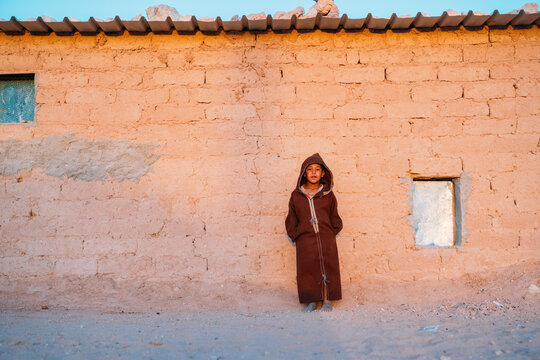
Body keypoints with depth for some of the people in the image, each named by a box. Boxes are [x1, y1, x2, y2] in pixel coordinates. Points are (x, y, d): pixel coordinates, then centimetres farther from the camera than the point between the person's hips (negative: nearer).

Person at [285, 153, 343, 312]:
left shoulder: (328, 195, 4)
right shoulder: (296, 195, 4)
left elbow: (334, 217, 12)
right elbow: (291, 219, 10)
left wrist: (332, 233, 5)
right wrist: (295, 236, 4)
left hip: (326, 239, 0)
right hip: (305, 239, 0)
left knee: (328, 268, 5)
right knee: (307, 270, 3)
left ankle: (327, 301, 19)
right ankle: (311, 302, 17)